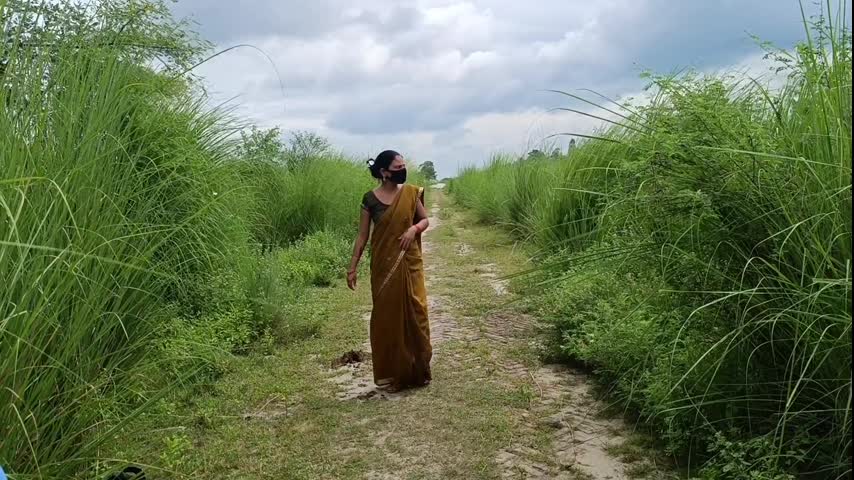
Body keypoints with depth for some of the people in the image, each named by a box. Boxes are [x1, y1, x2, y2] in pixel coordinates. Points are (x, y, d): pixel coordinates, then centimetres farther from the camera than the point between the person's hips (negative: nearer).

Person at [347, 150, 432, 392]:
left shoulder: (411, 193, 0)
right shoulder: (370, 199, -4)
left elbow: (425, 220, 9)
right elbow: (362, 235, 0)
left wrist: (414, 228, -13)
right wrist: (353, 266, -3)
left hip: (409, 263, 1)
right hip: (384, 265, -1)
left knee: (414, 313, 2)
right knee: (386, 315, 6)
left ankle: (417, 370, 19)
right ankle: (389, 372, 20)